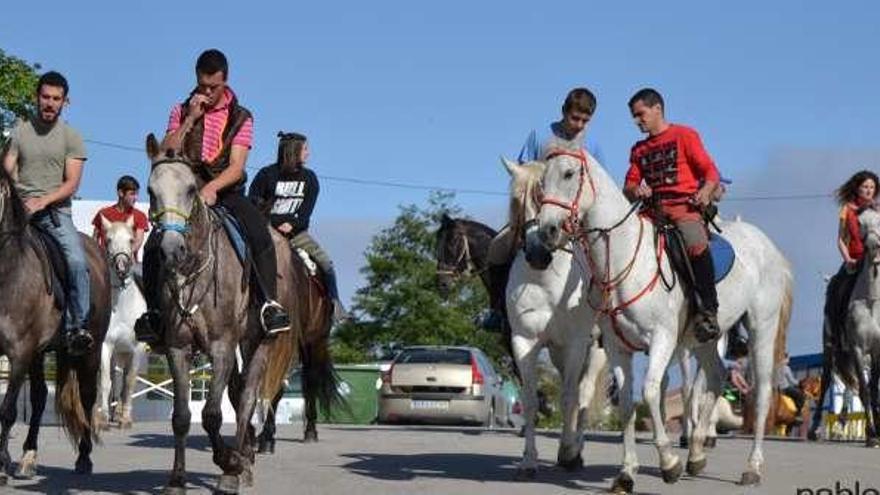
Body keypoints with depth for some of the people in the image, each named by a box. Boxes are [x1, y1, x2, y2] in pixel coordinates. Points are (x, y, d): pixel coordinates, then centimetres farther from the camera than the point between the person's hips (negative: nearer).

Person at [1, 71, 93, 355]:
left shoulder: (71, 137, 6)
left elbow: (71, 184, -1)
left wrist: (42, 202, -16)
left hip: (55, 210, -2)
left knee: (77, 262, -24)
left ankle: (76, 327, -19)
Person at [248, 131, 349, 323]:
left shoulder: (309, 178, 5)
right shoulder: (267, 174, -4)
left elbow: (307, 210, -2)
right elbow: (251, 201, -5)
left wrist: (292, 224, -19)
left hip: (296, 231, 2)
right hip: (268, 229, -2)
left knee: (326, 264, -10)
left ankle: (335, 305, 6)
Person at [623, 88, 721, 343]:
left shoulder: (684, 135, 9)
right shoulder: (639, 150, 23)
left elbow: (710, 172, 3)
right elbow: (629, 187, 17)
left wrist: (705, 192, -18)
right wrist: (635, 190, -8)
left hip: (685, 206, -6)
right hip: (653, 210, 6)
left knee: (696, 245, -35)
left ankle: (708, 312, -29)